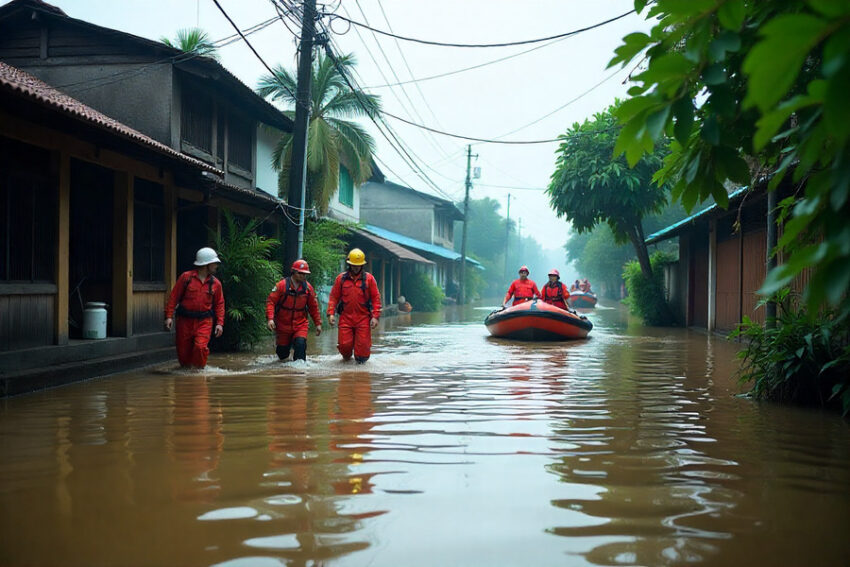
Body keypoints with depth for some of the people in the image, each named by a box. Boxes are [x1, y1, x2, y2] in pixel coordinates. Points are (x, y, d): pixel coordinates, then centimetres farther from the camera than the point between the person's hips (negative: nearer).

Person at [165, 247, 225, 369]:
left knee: (201, 346, -19)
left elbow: (219, 304, 10)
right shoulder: (186, 277, -2)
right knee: (183, 350, 5)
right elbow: (174, 297, -1)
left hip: (204, 321, 0)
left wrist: (220, 323, 1)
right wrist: (169, 316, -8)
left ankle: (199, 369, 3)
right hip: (185, 319, 0)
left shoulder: (216, 283, 6)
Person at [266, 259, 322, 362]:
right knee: (283, 351, 11)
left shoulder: (308, 288, -2)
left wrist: (318, 323, 9)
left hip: (300, 324, 1)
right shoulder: (282, 285, -12)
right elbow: (270, 301, -12)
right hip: (283, 325, -1)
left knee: (301, 344, -24)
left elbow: (313, 307, 8)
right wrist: (270, 318, -25)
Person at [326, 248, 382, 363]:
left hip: (363, 318, -1)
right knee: (344, 344, -2)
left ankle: (361, 358, 26)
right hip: (346, 318, 1)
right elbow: (334, 297, 7)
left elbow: (376, 298, 2)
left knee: (362, 344, -4)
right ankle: (346, 357, 31)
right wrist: (331, 313, -3)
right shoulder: (341, 278, 5)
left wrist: (375, 316, -5)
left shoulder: (369, 278, 2)